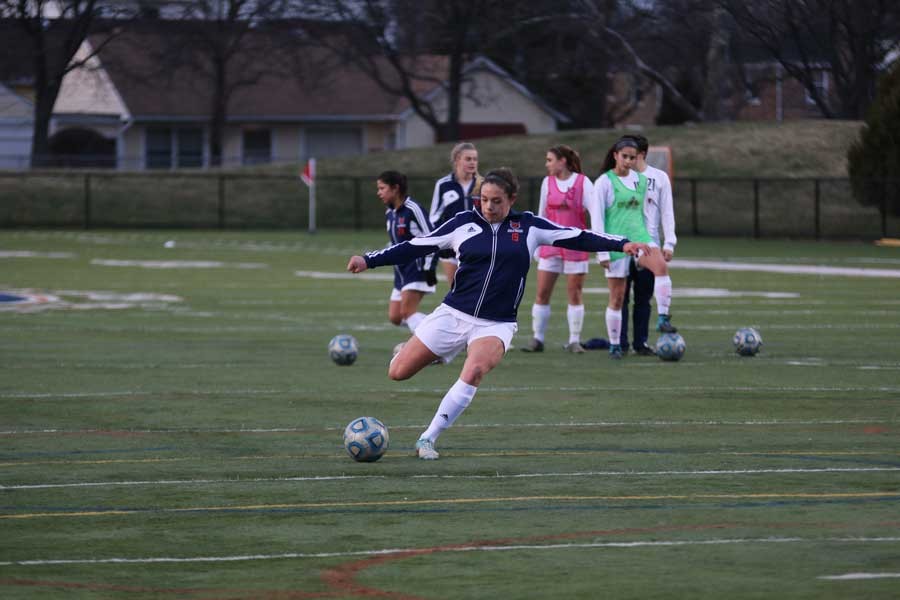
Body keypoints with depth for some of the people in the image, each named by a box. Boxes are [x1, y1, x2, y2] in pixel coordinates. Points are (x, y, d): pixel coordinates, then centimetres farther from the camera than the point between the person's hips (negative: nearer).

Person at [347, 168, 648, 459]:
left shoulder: (529, 226, 2)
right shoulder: (464, 223, 0)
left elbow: (577, 237, 3)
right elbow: (415, 246, 4)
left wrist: (622, 244, -4)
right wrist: (369, 260, -2)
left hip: (496, 325, -1)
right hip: (453, 314, 1)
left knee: (474, 372, -31)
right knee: (398, 372, -2)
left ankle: (428, 439, -20)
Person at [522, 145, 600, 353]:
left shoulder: (583, 182, -5)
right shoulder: (547, 182, 7)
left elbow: (594, 211, -11)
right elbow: (542, 214, 14)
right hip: (551, 243, 4)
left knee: (575, 294, 0)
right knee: (542, 293, 0)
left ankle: (574, 341, 7)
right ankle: (537, 339, 6)